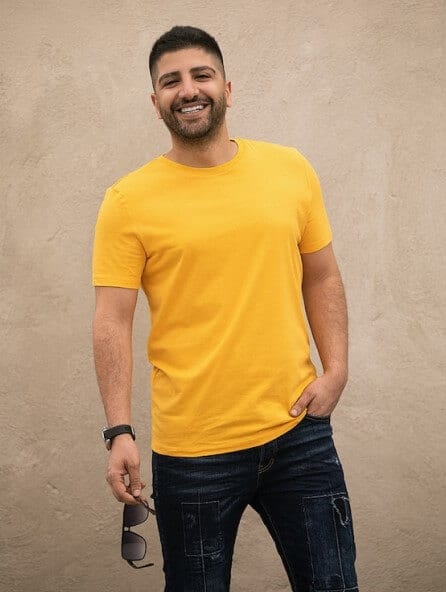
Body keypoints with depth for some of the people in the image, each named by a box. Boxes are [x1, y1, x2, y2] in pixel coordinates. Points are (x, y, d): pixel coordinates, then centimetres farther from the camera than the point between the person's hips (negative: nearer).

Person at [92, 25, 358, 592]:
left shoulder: (290, 169, 4)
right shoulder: (128, 201, -5)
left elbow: (322, 277, 12)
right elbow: (112, 323, -7)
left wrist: (336, 370, 1)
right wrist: (119, 432, -14)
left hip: (299, 431, 3)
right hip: (193, 452, -2)